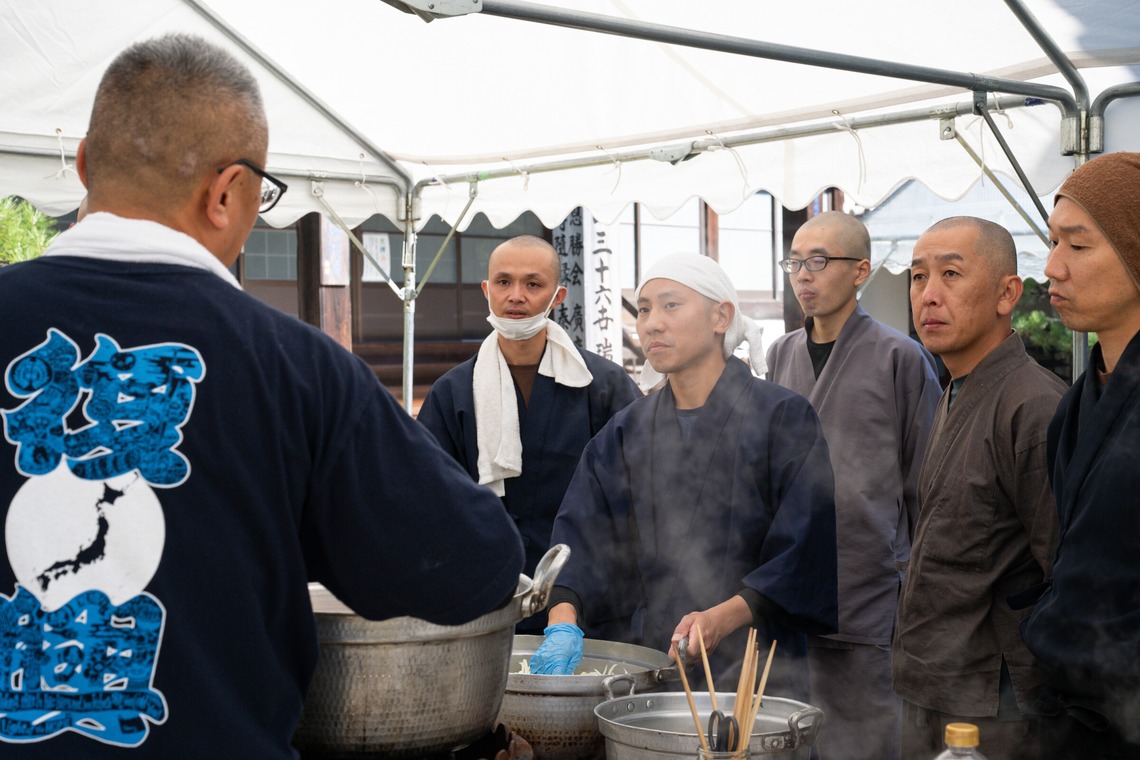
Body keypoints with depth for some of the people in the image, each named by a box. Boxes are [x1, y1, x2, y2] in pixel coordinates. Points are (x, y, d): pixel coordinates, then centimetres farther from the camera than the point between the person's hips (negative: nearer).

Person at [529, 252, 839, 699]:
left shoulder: (782, 417, -3)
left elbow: (803, 548, -8)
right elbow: (580, 536, 0)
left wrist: (721, 619, -20)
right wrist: (562, 622, -19)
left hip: (751, 668, -3)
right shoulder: (625, 433, 9)